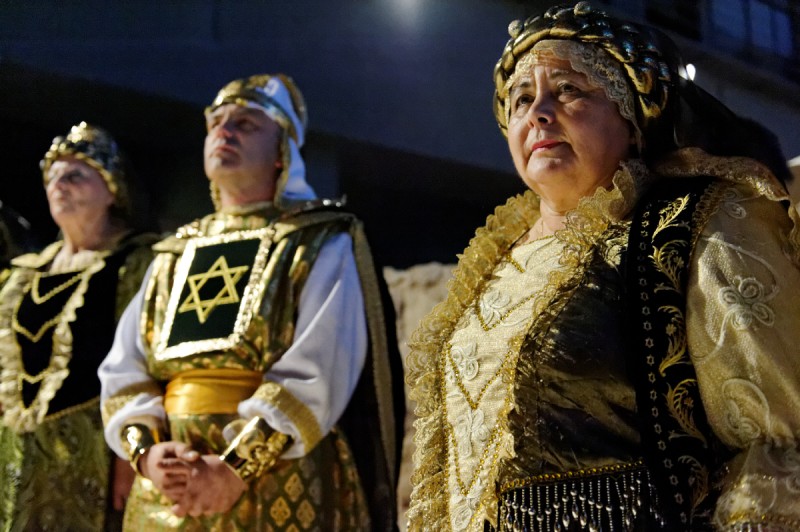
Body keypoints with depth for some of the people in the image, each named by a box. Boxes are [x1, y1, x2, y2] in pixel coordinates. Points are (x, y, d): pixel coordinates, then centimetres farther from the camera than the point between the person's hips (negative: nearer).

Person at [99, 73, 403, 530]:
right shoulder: (173, 255, 16)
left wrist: (236, 468, -20)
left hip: (280, 494, -4)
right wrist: (147, 451, -10)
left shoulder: (322, 244, 1)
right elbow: (125, 370, 8)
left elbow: (318, 371, -12)